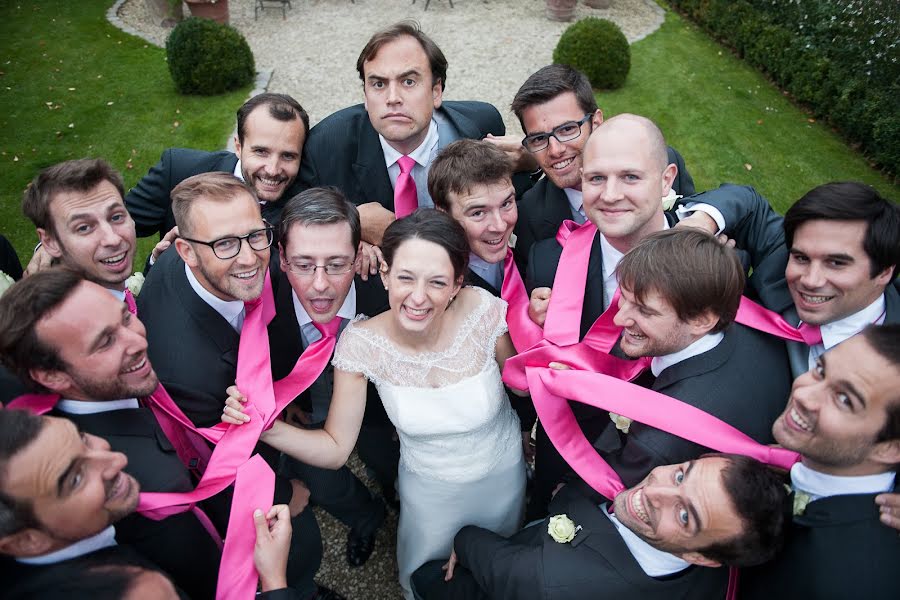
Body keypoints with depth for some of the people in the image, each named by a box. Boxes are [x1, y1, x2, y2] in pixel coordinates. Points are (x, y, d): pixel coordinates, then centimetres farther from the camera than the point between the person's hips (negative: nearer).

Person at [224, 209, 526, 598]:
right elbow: (336, 448, -24)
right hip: (430, 487, 0)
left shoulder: (485, 311, -31)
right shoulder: (362, 343, -29)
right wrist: (268, 426, -37)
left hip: (504, 473, 1)